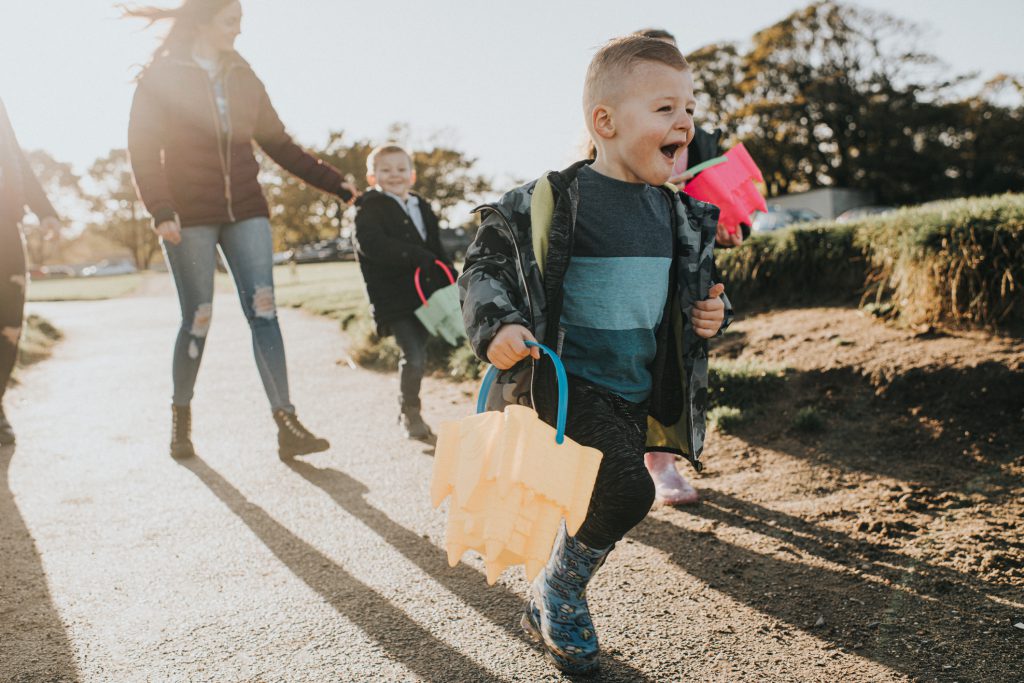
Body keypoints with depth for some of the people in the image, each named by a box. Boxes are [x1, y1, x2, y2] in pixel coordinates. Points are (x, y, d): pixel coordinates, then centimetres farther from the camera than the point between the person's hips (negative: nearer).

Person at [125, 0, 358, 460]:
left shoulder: (242, 77, 13)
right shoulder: (161, 77, 1)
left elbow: (278, 143, 13)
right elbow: (144, 151, -4)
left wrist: (335, 183, 7)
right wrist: (161, 211, -17)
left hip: (245, 211, 3)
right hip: (190, 216, -3)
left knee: (263, 311, -8)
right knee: (197, 319, 0)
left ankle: (287, 426, -11)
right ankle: (181, 418, 22)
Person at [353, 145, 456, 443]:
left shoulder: (422, 208, 17)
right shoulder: (370, 209, -5)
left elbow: (437, 250, 20)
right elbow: (372, 245, -22)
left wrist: (453, 280, 8)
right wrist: (417, 256, -26)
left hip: (424, 294, 6)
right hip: (394, 298, -6)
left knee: (417, 355, 13)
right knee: (414, 356, -10)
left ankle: (410, 413, 29)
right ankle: (409, 415, 8)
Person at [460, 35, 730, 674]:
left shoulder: (682, 216, 5)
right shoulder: (552, 201, -13)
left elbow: (700, 285, 20)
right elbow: (485, 264, -6)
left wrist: (712, 312, -1)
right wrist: (496, 325, -21)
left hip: (641, 391, 7)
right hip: (569, 382, -6)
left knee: (609, 500, 14)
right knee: (627, 488, -21)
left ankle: (553, 604, 40)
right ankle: (557, 594, 8)